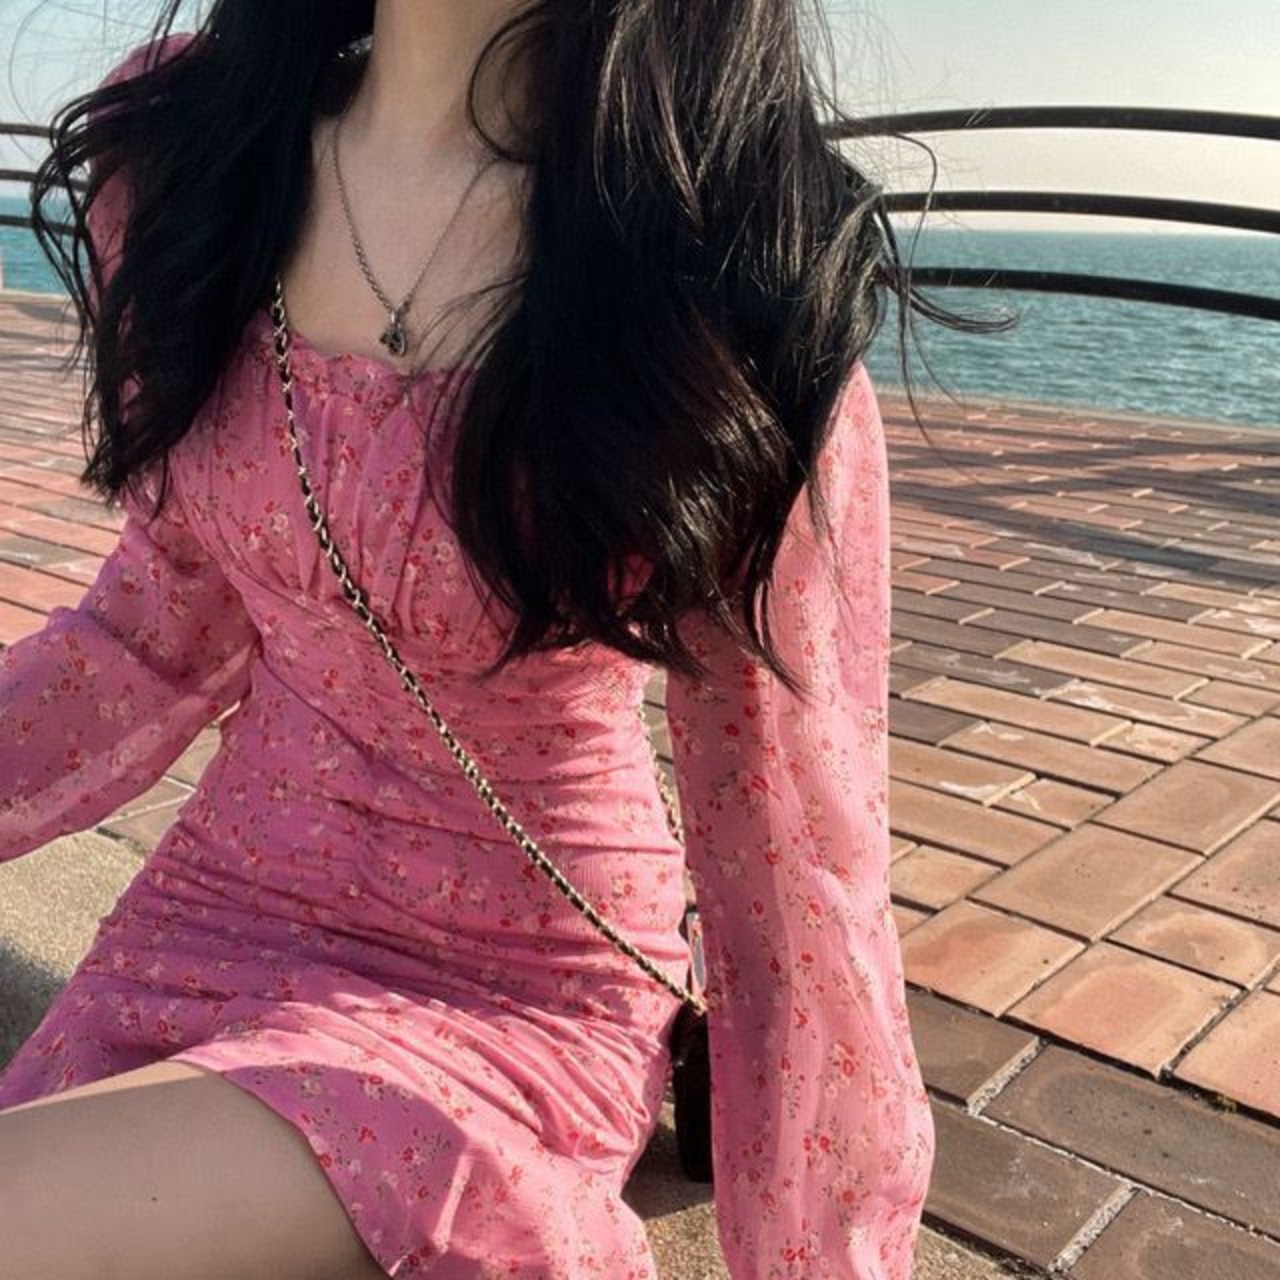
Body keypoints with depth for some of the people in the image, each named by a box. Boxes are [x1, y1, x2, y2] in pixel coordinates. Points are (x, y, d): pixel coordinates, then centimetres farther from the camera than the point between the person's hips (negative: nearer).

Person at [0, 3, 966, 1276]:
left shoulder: (722, 283, -21)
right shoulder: (184, 143, -5)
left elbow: (794, 854, -14)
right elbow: (172, 618, 6)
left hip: (514, 992, -5)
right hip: (205, 916, 6)